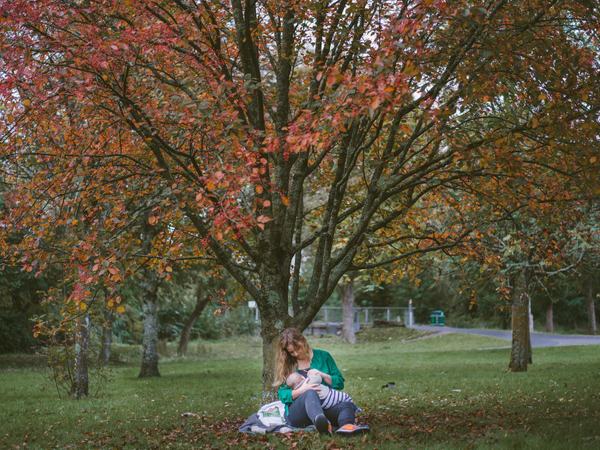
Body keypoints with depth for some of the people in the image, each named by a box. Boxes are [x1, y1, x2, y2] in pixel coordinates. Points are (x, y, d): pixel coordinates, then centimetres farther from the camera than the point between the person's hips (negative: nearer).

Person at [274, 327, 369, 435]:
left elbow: (340, 383, 12)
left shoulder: (322, 356, 14)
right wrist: (301, 390, -17)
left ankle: (346, 426, -65)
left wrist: (323, 376, -6)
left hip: (324, 408, 2)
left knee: (347, 405, -29)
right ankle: (323, 425, -69)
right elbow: (282, 394, 2)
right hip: (297, 413, -2)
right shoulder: (285, 365, 12)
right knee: (310, 394, -35)